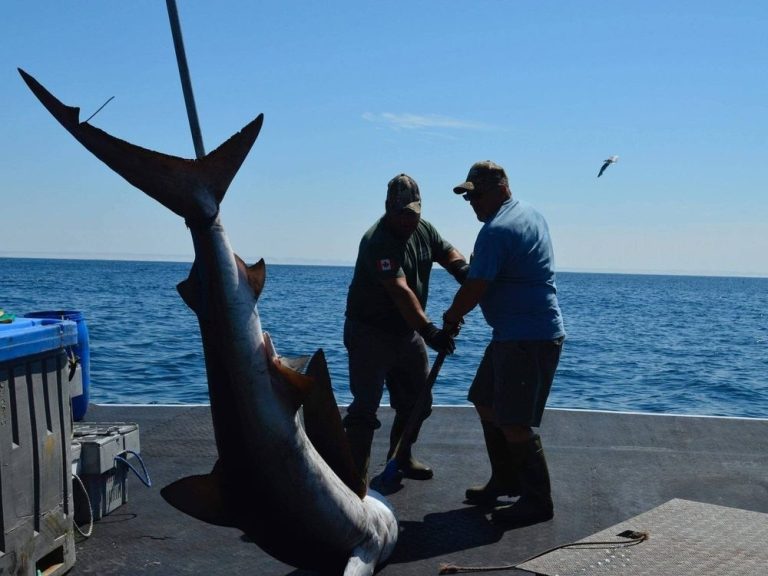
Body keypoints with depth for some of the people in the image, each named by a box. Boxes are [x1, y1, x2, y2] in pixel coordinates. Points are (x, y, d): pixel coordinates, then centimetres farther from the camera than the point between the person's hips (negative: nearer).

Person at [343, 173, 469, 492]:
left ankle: (401, 457, 36)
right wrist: (428, 329, -43)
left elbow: (447, 251, 9)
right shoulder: (377, 241, -25)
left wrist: (460, 266, -18)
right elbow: (400, 291, -34)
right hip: (370, 332, -8)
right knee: (366, 404, -10)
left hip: (407, 331, 8)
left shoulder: (423, 229, 2)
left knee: (417, 400, 17)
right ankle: (357, 475, -4)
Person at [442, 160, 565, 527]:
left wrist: (451, 317, 1)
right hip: (514, 335, 11)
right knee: (485, 402, 18)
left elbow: (475, 290, -17)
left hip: (527, 340, -11)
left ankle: (537, 501, 7)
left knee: (514, 423, -5)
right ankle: (506, 481, 29)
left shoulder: (496, 230, -18)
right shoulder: (532, 215, 14)